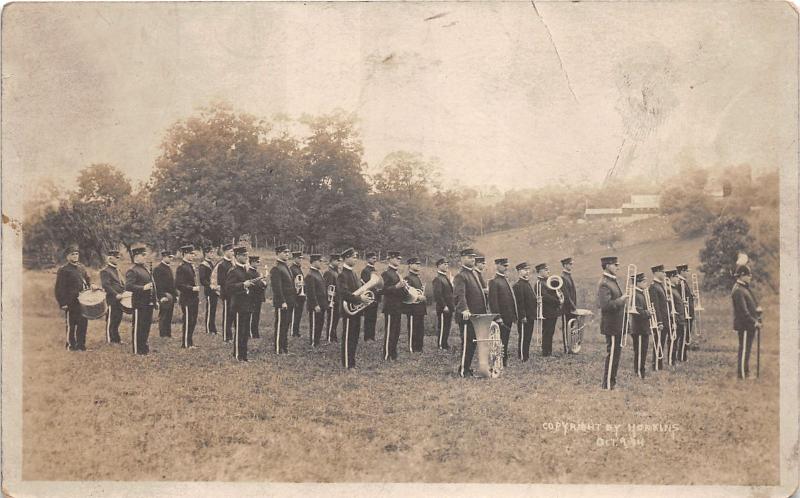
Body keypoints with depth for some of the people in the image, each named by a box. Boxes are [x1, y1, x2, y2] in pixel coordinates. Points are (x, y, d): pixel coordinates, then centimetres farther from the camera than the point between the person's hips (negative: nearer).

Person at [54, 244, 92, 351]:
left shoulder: (81, 268, 14)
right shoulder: (63, 270, -7)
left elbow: (87, 280, 24)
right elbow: (59, 288, -8)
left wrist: (91, 285, 0)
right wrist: (62, 303, -14)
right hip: (71, 303, -7)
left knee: (83, 323, 10)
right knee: (71, 324, 1)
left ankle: (81, 344, 19)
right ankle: (71, 344, 11)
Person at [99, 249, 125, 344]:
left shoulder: (117, 270, 18)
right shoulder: (105, 271, -10)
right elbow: (106, 285, -19)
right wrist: (116, 295, -24)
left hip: (119, 300, 8)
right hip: (112, 300, -8)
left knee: (117, 319, 13)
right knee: (111, 320, -1)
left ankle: (116, 339, 21)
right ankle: (110, 340, 5)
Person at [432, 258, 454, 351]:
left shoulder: (447, 277, 18)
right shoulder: (437, 279, -12)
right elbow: (437, 294, -19)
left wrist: (453, 305, 16)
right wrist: (444, 306, -20)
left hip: (449, 307, 9)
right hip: (443, 308, -9)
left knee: (447, 327, 13)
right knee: (442, 328, -4)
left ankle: (445, 345, 22)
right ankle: (440, 346, 2)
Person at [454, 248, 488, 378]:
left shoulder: (474, 273, 18)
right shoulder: (460, 276, -11)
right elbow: (460, 295, -25)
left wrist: (484, 311, 22)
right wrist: (464, 310, -39)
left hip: (477, 315, 9)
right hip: (467, 316, -9)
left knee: (473, 342, 12)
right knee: (467, 342, -4)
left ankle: (468, 368, 21)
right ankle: (463, 370, 3)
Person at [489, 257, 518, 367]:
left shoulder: (506, 280, 17)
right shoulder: (494, 282, -11)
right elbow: (493, 301, -17)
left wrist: (515, 315, 17)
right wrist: (497, 316, -21)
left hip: (509, 317, 9)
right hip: (501, 317, -9)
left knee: (506, 339, 13)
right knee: (501, 340, -4)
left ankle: (504, 361, 19)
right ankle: (501, 362, 1)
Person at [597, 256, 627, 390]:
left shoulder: (612, 281, 15)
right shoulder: (604, 284, -18)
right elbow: (605, 305, -27)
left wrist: (623, 298, 11)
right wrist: (621, 300, -20)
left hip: (617, 325, 10)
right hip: (611, 325, -10)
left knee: (615, 353, 15)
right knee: (612, 355, -5)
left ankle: (611, 383, 24)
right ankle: (608, 386, 2)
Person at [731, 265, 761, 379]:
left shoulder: (746, 288, 14)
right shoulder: (738, 291, -19)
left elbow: (753, 303, 23)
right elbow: (743, 311, -22)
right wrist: (754, 322, -18)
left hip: (749, 326, 10)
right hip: (744, 326, -10)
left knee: (747, 349, 17)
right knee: (744, 349, -4)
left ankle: (745, 372, 26)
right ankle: (742, 374, 2)